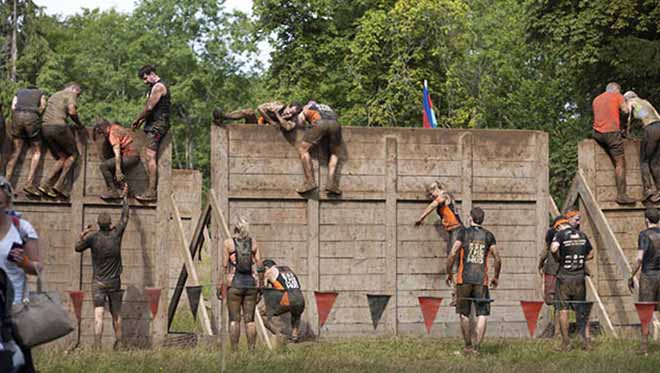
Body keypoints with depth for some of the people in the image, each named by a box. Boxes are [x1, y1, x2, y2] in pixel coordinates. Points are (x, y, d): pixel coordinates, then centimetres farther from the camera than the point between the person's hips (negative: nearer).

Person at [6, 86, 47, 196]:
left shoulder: (19, 92, 30)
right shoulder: (40, 94, 28)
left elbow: (13, 107, 13)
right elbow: (43, 106, 8)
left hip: (17, 117, 2)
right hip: (32, 118, -2)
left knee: (15, 152, 6)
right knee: (36, 152, 7)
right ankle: (29, 184, -8)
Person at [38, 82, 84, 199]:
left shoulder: (53, 96, 31)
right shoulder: (70, 94, 7)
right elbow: (72, 111, -10)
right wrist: (79, 124, 7)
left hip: (45, 128, 7)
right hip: (59, 126, -7)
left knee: (62, 158, 13)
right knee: (73, 154, 8)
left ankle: (46, 185, -2)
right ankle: (60, 184, -5)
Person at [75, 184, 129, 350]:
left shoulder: (93, 237, -8)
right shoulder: (116, 234, -4)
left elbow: (78, 248, 7)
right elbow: (124, 216, 10)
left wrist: (82, 236, 24)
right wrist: (124, 197, 20)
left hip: (99, 283, -2)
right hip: (114, 282, 2)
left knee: (98, 315, -9)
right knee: (116, 314, 15)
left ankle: (97, 346, -20)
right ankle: (118, 343, 23)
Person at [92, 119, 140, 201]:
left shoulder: (112, 134, -13)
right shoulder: (115, 127, 13)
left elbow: (117, 152, -23)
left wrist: (118, 171, -28)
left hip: (130, 157, -10)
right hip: (135, 156, 10)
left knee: (104, 166, -13)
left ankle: (113, 192, -15)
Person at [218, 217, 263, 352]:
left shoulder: (229, 243, -3)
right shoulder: (253, 243, 4)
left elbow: (224, 267, -5)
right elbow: (259, 266, 3)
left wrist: (220, 287, 0)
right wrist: (260, 288, 10)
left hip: (235, 284, -3)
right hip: (251, 284, 3)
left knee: (234, 319, 1)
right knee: (249, 319, 7)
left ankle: (235, 351, -3)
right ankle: (251, 349, 2)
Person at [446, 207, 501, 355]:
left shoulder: (464, 233, 1)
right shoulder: (488, 236, 6)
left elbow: (453, 254, -6)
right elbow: (497, 259, 6)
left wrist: (449, 273, 6)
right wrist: (496, 277, 20)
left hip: (464, 279, 0)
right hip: (481, 280, 0)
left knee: (464, 314, 12)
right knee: (482, 315, 0)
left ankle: (468, 346, 19)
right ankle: (476, 346, -12)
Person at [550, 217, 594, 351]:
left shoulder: (561, 234, -8)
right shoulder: (582, 235, 7)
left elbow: (553, 248, -25)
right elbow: (590, 255, 16)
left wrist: (558, 258, -6)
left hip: (564, 276, -4)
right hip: (579, 277, 4)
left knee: (563, 310, 4)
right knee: (582, 311, 13)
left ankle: (566, 344, 3)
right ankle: (587, 340, 7)